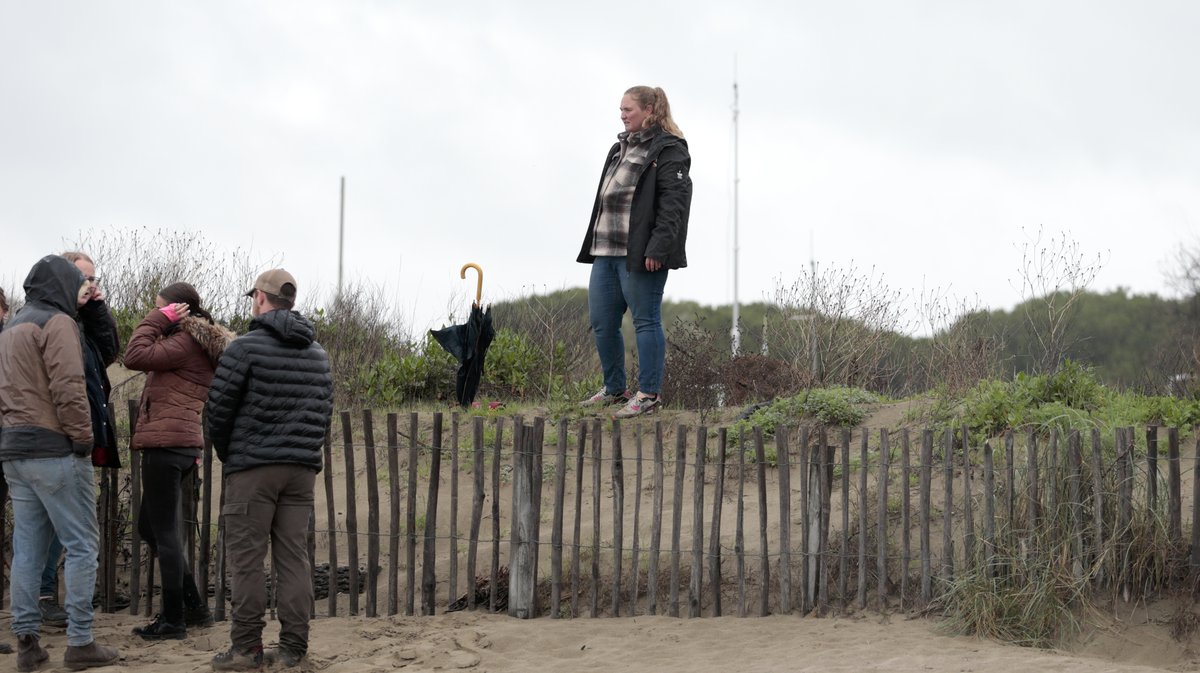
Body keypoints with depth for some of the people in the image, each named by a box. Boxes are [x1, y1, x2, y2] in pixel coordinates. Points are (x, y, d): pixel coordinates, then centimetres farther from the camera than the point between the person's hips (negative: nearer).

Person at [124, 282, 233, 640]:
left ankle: (173, 619, 0)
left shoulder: (184, 343, -13)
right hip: (185, 442, 10)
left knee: (164, 531, -4)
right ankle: (194, 606, 20)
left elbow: (135, 356, -18)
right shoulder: (202, 344, 18)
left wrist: (156, 320, -9)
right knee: (149, 526, 18)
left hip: (165, 443, -10)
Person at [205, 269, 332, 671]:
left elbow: (218, 409, -6)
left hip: (253, 469, -6)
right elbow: (324, 411, 13)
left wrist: (227, 454, 10)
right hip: (302, 469, 6)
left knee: (246, 559, -1)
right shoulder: (316, 353, 12)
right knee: (294, 558, 6)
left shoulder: (247, 347, -8)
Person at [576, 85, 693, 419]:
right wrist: (594, 245, 19)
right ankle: (614, 389, 25)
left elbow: (674, 202, -15)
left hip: (640, 254, -9)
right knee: (602, 323, 11)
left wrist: (658, 247, -22)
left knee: (646, 321, -2)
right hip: (606, 253, 9)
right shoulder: (620, 148, 20)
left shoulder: (668, 150, -7)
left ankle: (648, 394, 4)